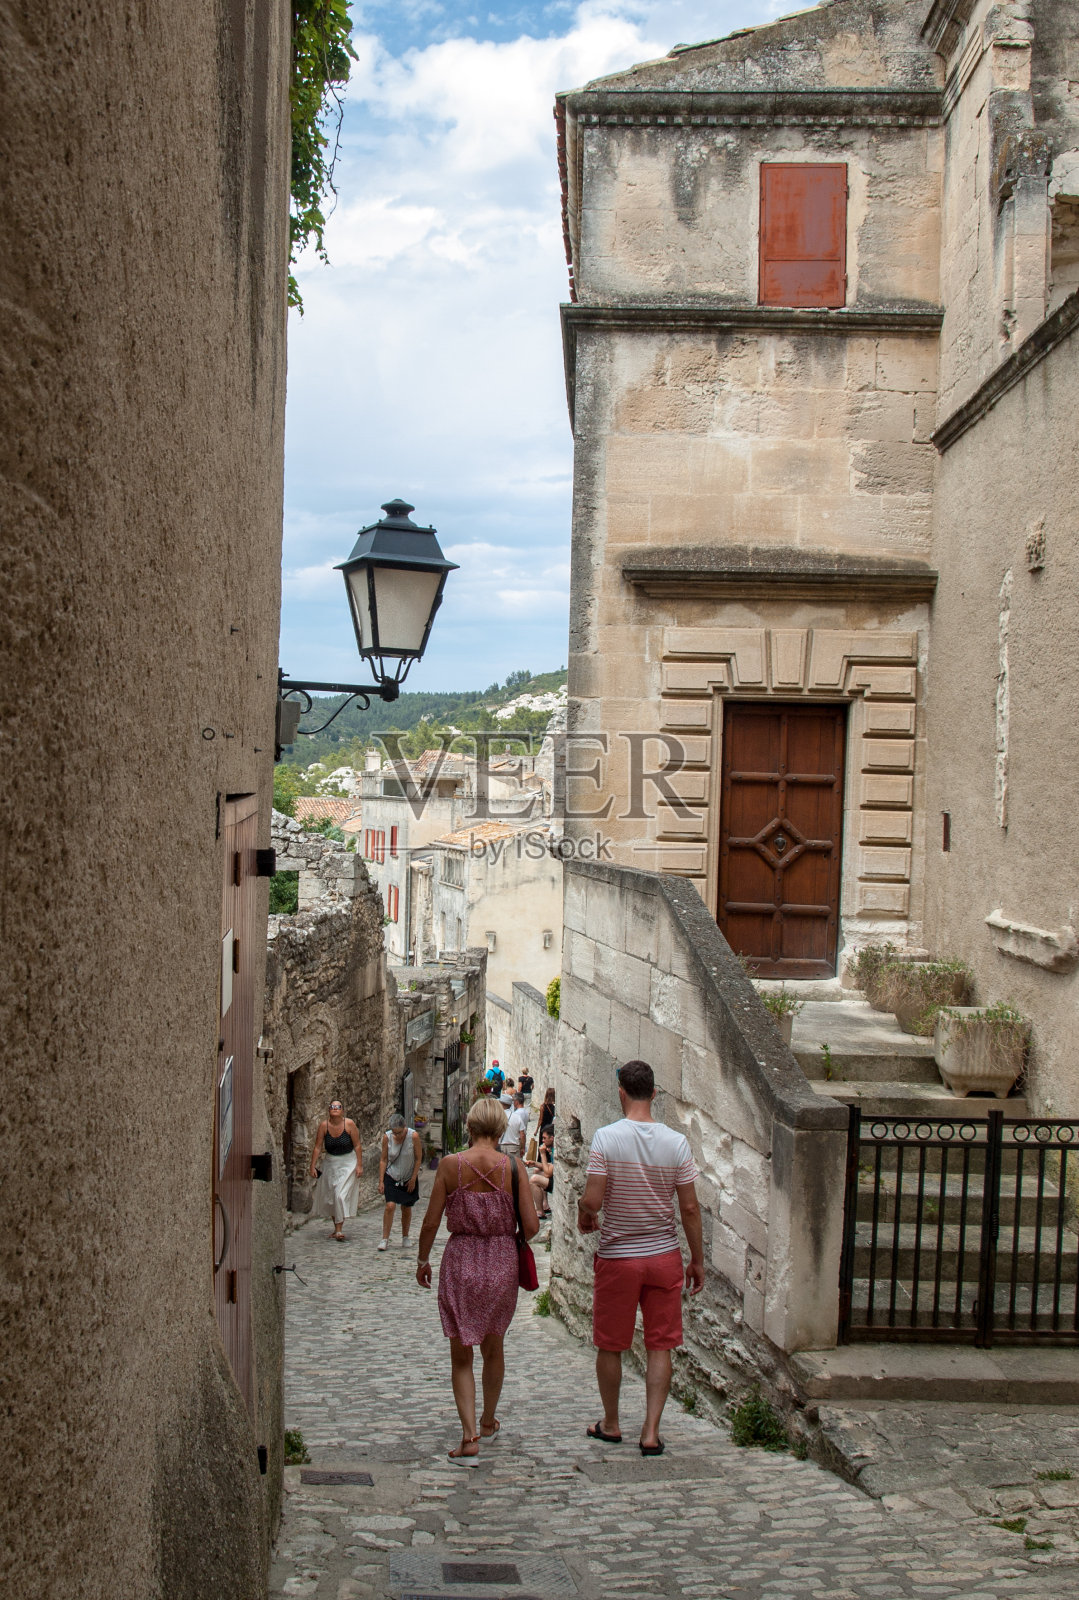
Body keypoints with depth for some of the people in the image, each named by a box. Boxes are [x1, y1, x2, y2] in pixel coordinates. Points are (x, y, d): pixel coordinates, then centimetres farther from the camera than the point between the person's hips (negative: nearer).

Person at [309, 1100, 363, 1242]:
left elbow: (357, 1146, -9)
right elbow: (317, 1147, -4)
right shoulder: (324, 1125, -9)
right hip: (330, 1163, 3)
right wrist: (313, 1166, -7)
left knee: (341, 1195, -14)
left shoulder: (349, 1124, -15)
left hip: (348, 1163, -3)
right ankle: (336, 1228, 23)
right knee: (330, 1196, 9)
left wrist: (359, 1165, -10)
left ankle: (339, 1229, -10)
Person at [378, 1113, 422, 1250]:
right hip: (391, 1177, 0)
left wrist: (413, 1179, -8)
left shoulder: (414, 1136, -18)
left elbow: (418, 1159, -8)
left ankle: (405, 1237, 27)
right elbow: (383, 1160, -4)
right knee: (390, 1206, -14)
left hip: (409, 1178, 0)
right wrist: (381, 1181, -5)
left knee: (406, 1208, 9)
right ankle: (385, 1239, -6)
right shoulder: (387, 1137, -13)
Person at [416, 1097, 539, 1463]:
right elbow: (531, 1226, -8)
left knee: (461, 1356, 9)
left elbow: (431, 1222, -5)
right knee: (493, 1347, 22)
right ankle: (488, 1422, 39)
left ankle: (469, 1437, -2)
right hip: (502, 1263, 2)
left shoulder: (450, 1165, -8)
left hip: (460, 1261, -1)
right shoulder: (513, 1167, -7)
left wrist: (423, 1260, 11)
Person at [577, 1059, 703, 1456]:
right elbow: (690, 1208, -4)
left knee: (610, 1346, 14)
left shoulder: (607, 1137, -14)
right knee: (660, 1346, 10)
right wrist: (698, 1260, 6)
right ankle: (651, 1431, 9)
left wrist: (583, 1215, 5)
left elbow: (592, 1201, -18)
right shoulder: (676, 1142, -6)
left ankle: (611, 1424, 27)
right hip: (664, 1257, 2)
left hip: (617, 1259, -2)